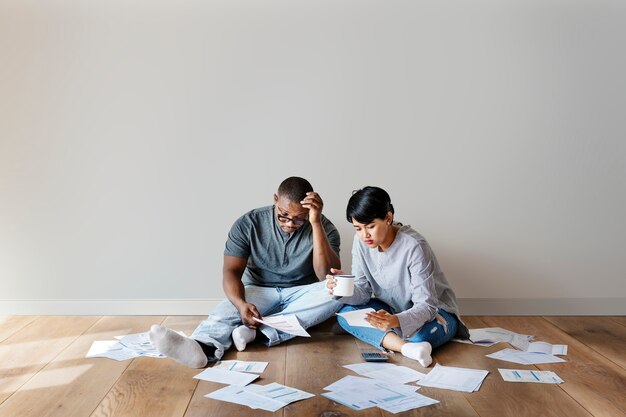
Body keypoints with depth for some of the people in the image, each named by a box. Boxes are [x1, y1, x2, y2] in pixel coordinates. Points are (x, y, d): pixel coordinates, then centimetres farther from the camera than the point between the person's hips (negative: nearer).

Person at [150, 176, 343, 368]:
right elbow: (231, 271, -13)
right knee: (227, 310, -31)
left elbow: (329, 277, -23)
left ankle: (259, 331, -38)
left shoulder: (323, 227, -11)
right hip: (259, 290, 0)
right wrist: (240, 303, -35)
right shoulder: (248, 223, -10)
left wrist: (316, 223, -31)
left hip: (302, 296, 0)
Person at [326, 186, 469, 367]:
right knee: (346, 313, -22)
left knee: (421, 335, -40)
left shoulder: (414, 246, -27)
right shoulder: (361, 242, -10)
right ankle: (407, 347, -34)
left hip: (433, 311, -5)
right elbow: (363, 293, -8)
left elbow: (426, 305, -28)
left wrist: (397, 321, -48)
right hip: (393, 311, 6)